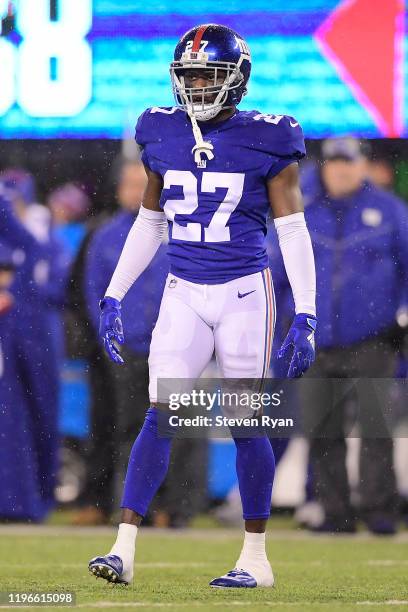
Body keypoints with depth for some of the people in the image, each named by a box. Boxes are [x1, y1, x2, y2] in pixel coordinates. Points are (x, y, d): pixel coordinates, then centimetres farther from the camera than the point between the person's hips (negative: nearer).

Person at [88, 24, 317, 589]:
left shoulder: (266, 140, -6)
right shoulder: (162, 134, 5)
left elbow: (293, 233, -3)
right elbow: (148, 225, 16)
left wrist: (306, 316, -8)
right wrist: (113, 297, 13)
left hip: (244, 293, -3)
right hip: (184, 293, 3)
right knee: (159, 416, -6)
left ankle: (256, 558, 13)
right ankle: (124, 551, -8)